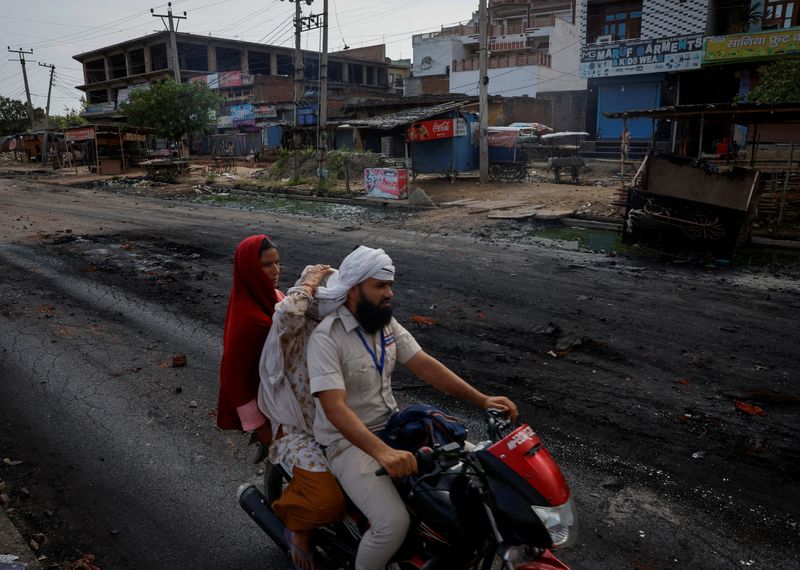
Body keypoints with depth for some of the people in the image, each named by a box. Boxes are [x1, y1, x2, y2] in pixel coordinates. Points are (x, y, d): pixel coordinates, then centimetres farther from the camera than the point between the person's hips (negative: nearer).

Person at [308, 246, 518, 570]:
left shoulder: (386, 322, 2)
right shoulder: (326, 337, -21)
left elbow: (425, 365, -2)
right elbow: (335, 409, -30)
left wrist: (481, 400, -11)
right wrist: (383, 452, -44)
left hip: (391, 426, 7)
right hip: (348, 442, -7)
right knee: (394, 523, -26)